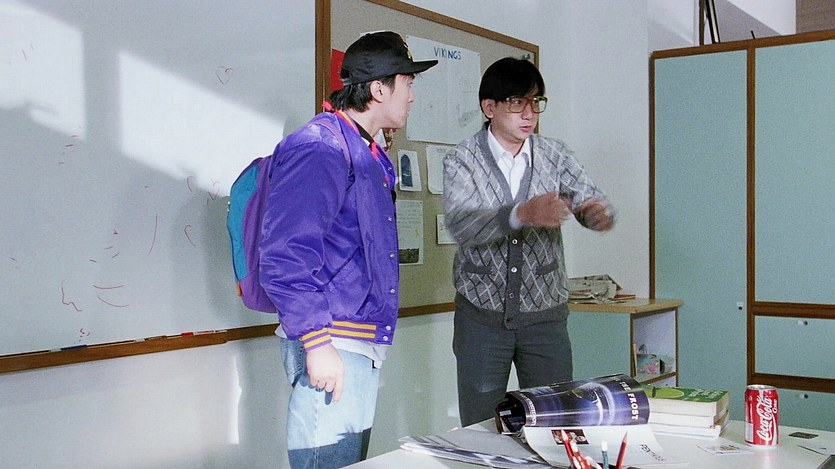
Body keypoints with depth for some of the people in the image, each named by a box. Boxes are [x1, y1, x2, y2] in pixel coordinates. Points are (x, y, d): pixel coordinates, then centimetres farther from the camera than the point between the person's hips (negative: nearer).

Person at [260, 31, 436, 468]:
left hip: (363, 343, 10)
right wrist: (317, 343, -24)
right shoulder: (319, 148, -14)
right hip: (331, 348, -10)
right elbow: (285, 256, -22)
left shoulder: (370, 155, 17)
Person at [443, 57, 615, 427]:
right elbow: (460, 223, -23)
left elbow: (591, 202, -6)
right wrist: (522, 214, -40)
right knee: (479, 432, 6)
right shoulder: (462, 160, -6)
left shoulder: (555, 156, 3)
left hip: (545, 316, 2)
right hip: (482, 316, -2)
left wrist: (600, 212, -31)